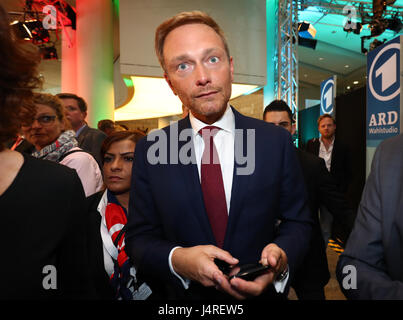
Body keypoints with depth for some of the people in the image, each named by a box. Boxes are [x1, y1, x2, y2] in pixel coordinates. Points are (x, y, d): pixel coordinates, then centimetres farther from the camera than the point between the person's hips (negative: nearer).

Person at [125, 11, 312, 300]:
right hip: (184, 297, 1)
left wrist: (280, 257, -24)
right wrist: (176, 260, -26)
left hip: (263, 292, 1)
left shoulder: (276, 141, -11)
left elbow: (297, 222, -4)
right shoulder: (149, 151, -11)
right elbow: (139, 238, -7)